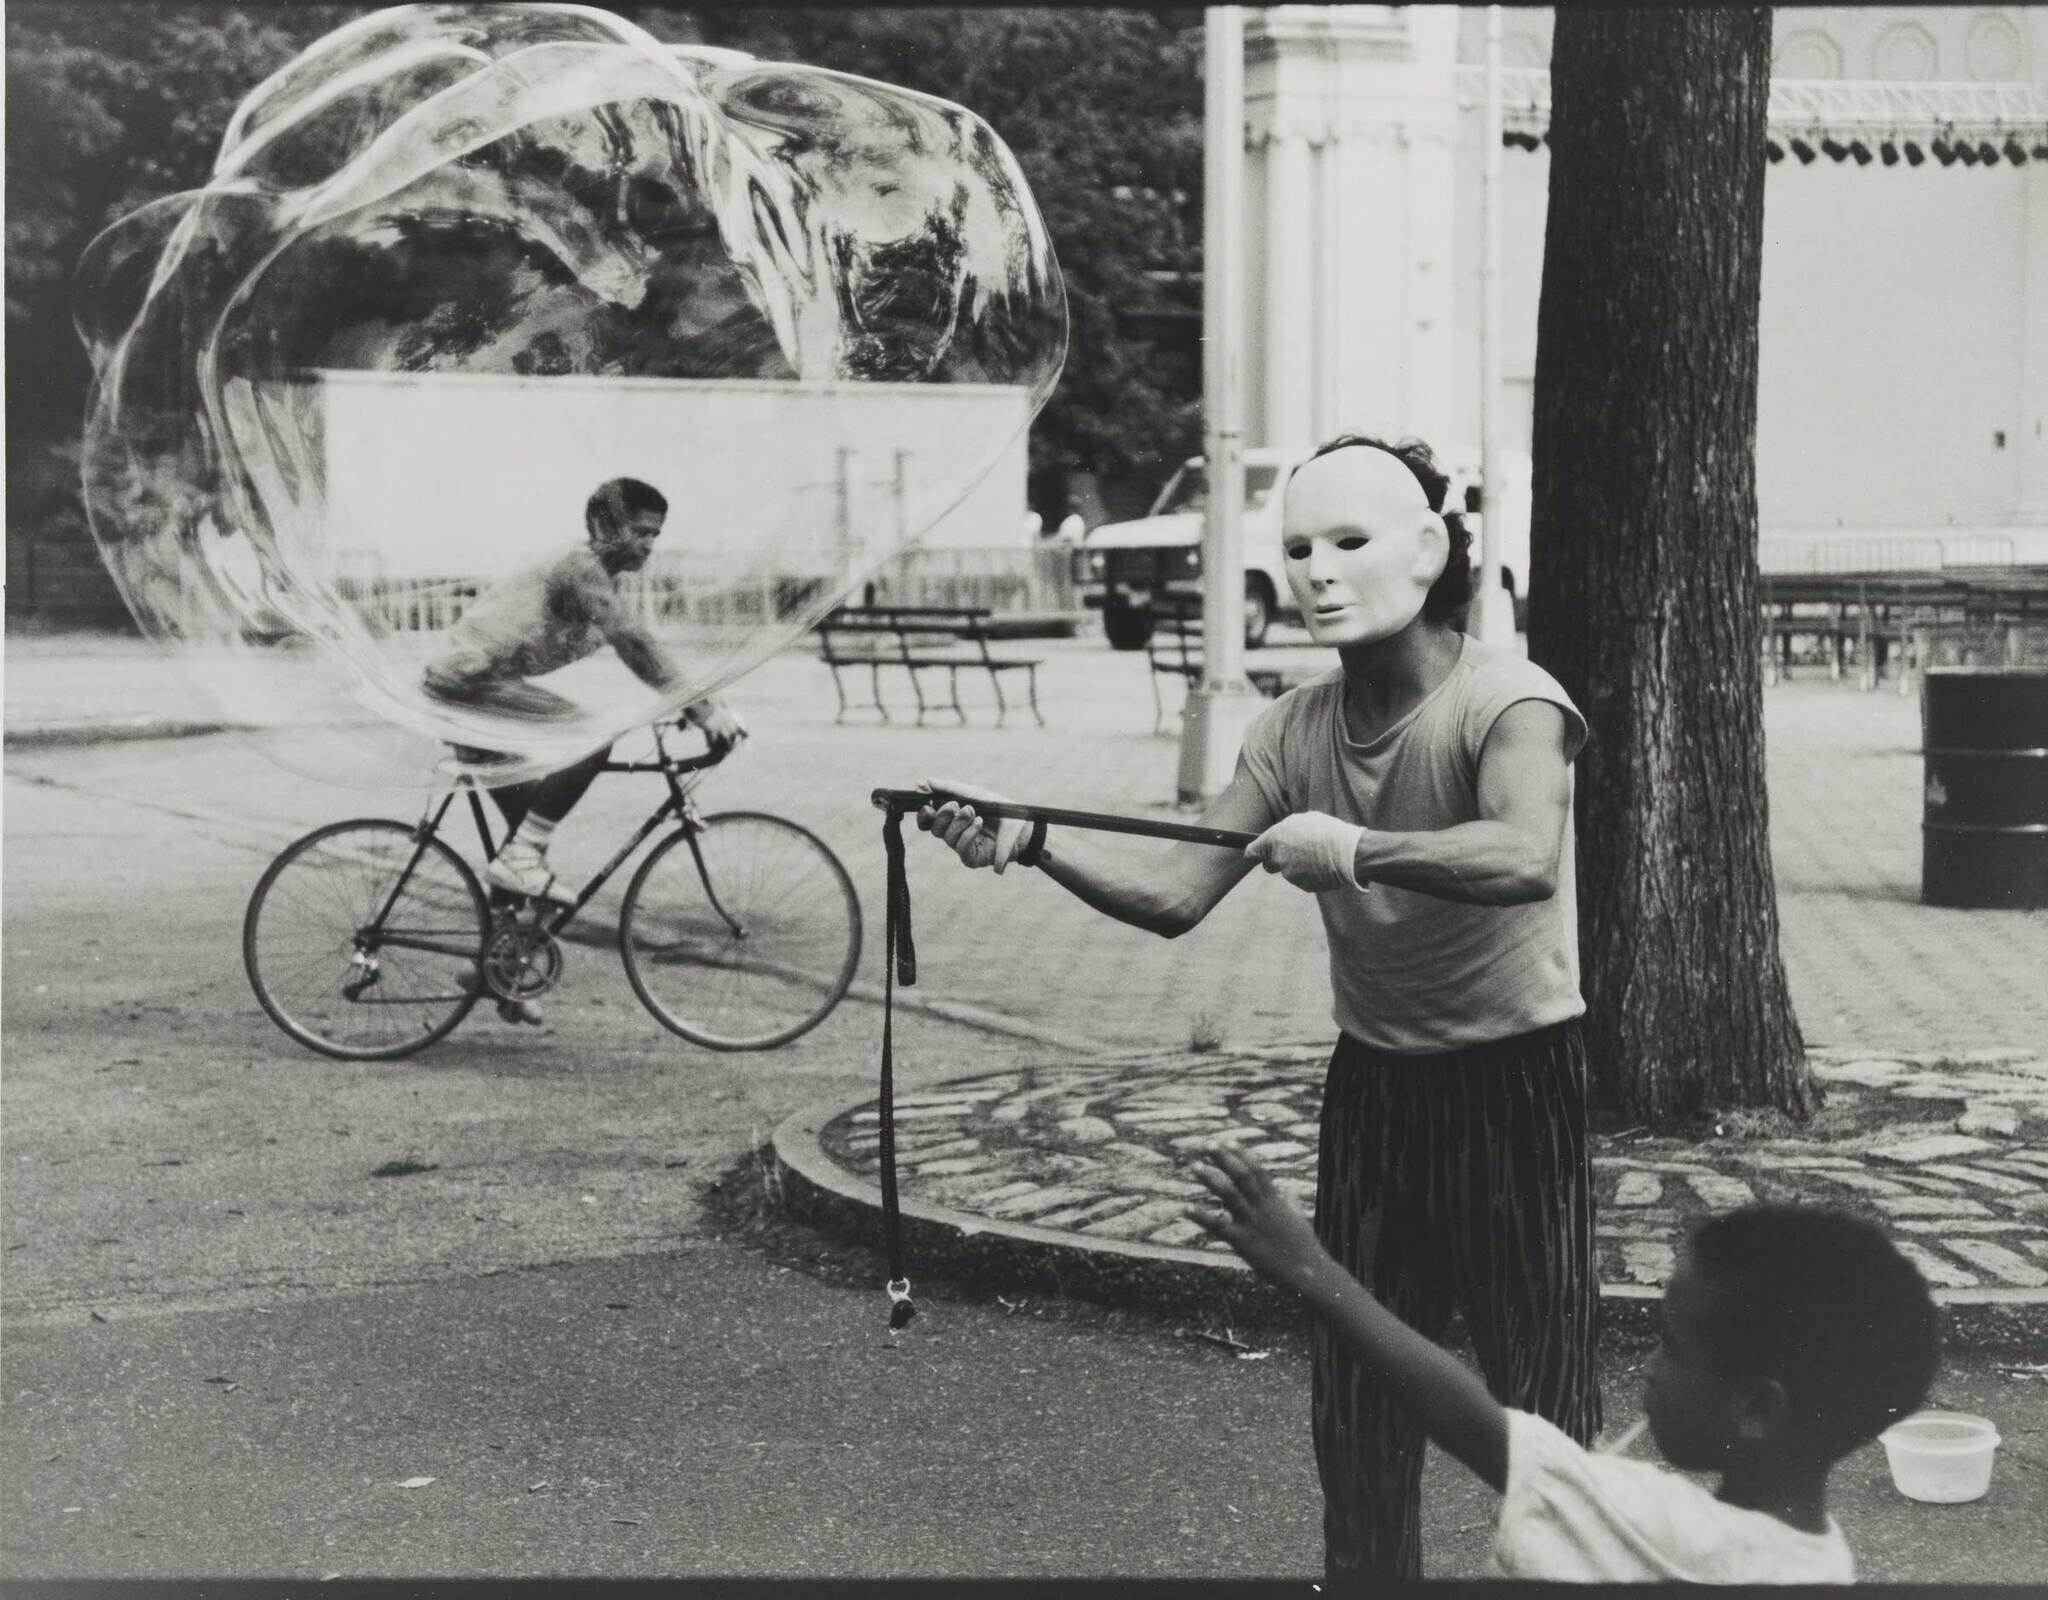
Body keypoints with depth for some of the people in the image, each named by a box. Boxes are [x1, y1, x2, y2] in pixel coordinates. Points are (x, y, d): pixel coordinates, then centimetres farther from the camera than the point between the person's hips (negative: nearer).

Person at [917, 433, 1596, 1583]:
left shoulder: (1506, 701, -19)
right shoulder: (1298, 728, -1)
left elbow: (1526, 858, -40)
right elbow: (1175, 897, -5)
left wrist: (1349, 848, -39)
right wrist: (1027, 842, -19)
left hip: (1515, 1083, -5)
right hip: (1373, 1084, 6)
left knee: (1541, 1405, -1)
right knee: (1355, 1406, 13)